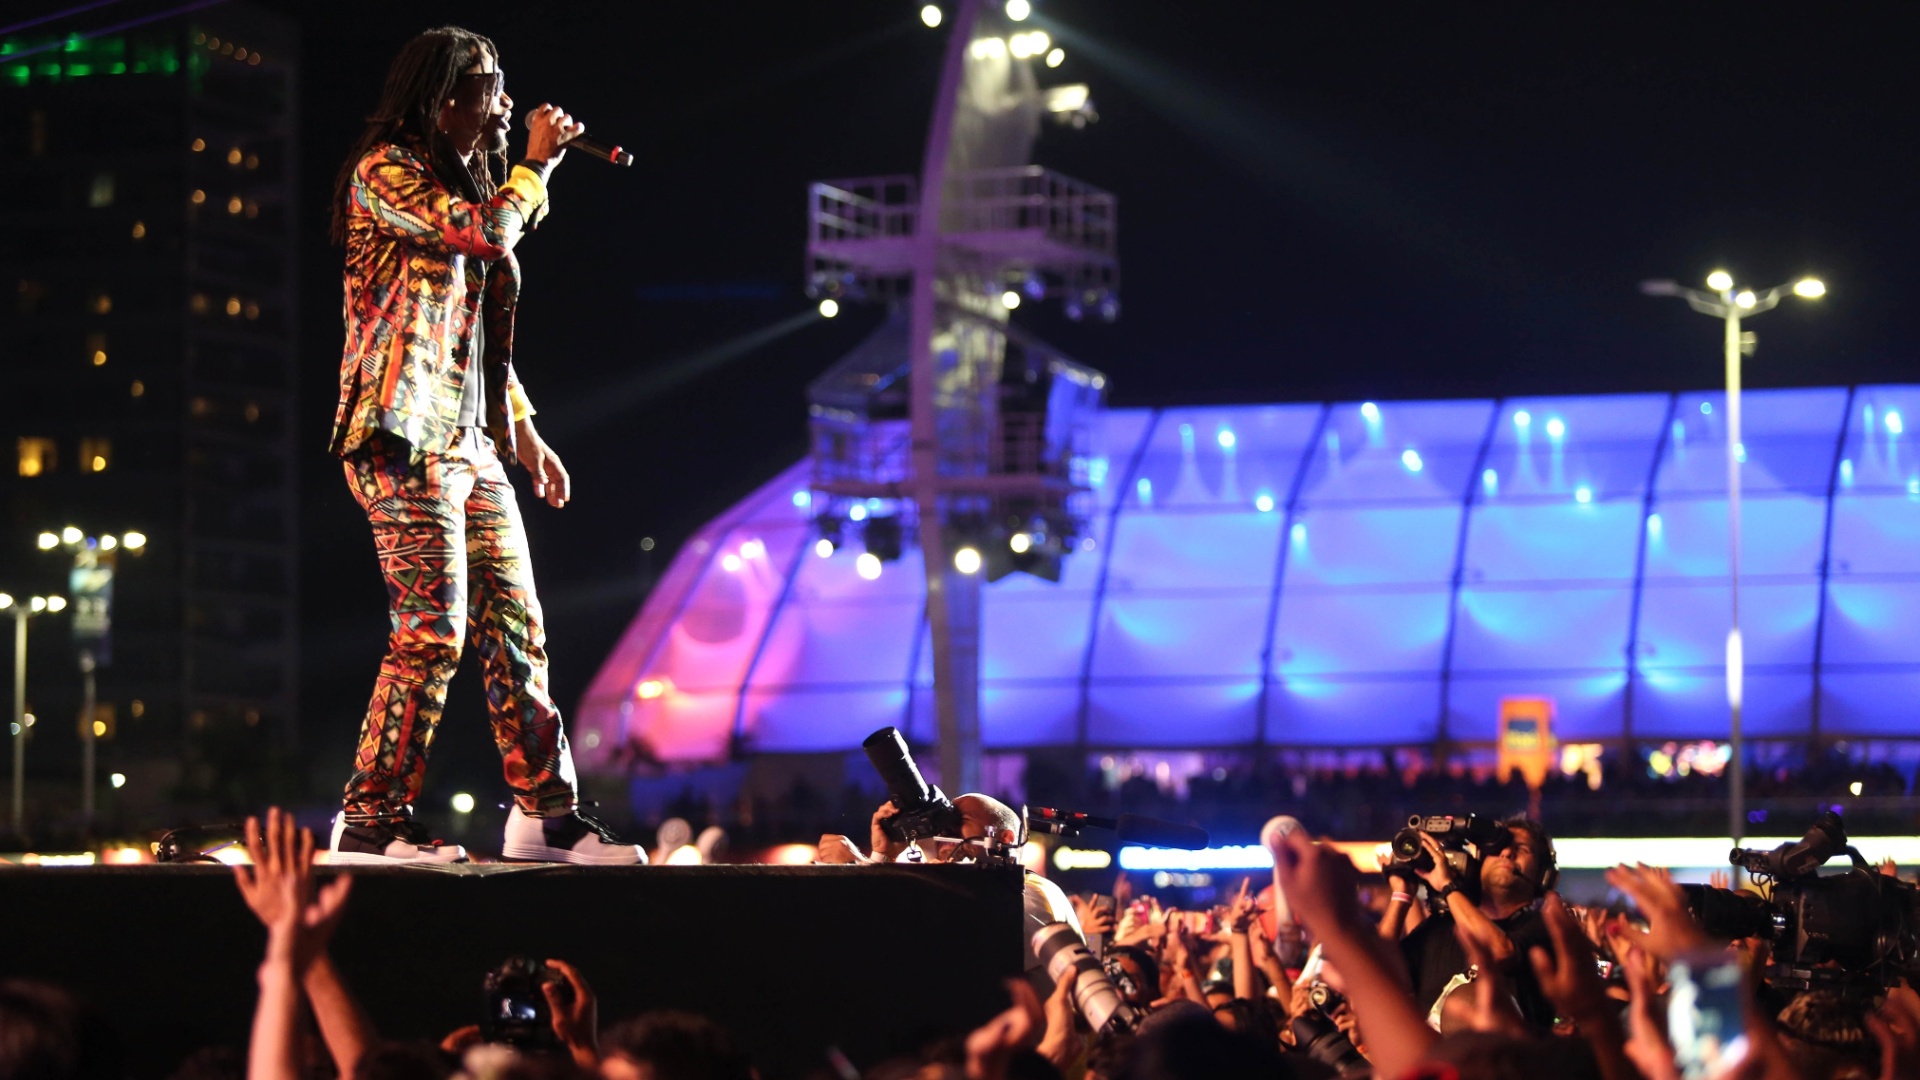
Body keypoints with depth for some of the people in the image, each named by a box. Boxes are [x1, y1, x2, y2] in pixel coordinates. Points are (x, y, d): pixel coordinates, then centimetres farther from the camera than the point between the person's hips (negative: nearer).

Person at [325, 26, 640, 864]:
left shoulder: (462, 182, 24)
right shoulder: (385, 172, -4)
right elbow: (489, 233, -19)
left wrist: (523, 430, 21)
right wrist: (538, 163, -2)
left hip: (469, 441, 9)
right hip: (405, 435, -9)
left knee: (515, 628, 6)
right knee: (433, 629, -15)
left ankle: (546, 812, 10)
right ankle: (370, 820, -10)